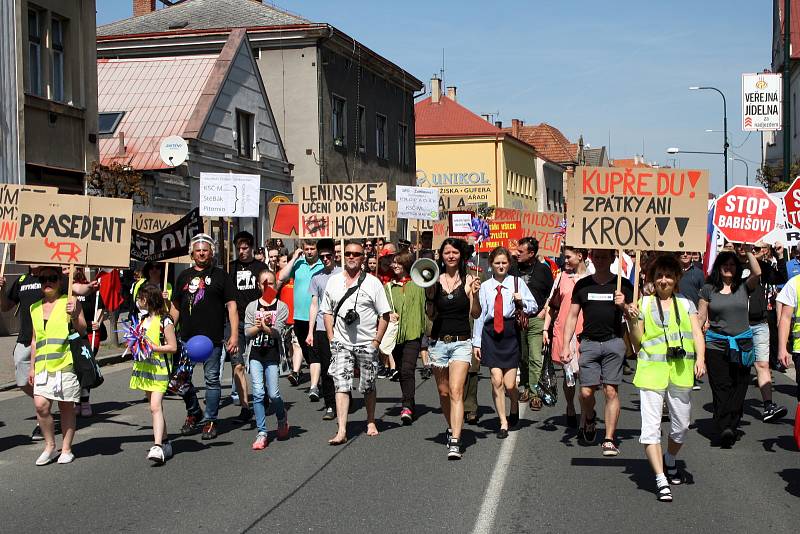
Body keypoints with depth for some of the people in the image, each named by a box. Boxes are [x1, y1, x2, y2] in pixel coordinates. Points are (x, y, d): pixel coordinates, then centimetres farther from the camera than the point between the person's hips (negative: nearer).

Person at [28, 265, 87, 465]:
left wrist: (75, 317, -25)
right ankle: (50, 447, 7)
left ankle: (66, 449, 13)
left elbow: (82, 331, -6)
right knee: (41, 405, -9)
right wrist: (32, 366, 20)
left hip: (66, 364, -4)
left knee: (66, 407, 2)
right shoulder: (35, 308, 16)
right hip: (43, 366, 4)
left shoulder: (69, 302, 1)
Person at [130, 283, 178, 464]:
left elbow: (173, 347, -12)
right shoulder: (144, 319, 13)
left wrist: (152, 347, -18)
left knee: (155, 407, -18)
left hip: (160, 369, -8)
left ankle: (158, 447, -25)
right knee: (155, 407, 13)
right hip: (145, 367, 8)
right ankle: (165, 442, 22)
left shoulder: (165, 321, -11)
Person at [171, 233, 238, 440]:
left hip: (212, 338, -3)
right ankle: (193, 413, 25)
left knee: (212, 379, 1)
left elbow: (231, 306, 0)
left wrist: (234, 335, -9)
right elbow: (175, 307, 19)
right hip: (186, 337, 4)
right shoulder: (184, 276, 14)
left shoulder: (220, 275, 4)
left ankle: (210, 420, 11)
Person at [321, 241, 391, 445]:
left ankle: (371, 422, 31)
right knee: (341, 385, -9)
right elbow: (328, 311, 13)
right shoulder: (333, 281, 7)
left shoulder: (372, 282, -2)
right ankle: (342, 431, -13)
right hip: (341, 344, 1)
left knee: (368, 386, 11)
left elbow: (384, 315, -1)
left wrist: (376, 341, -7)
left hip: (367, 344, -1)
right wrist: (331, 338, 4)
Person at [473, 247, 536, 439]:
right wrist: (476, 342, 7)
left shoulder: (517, 282, 6)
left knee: (509, 384, -3)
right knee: (496, 380, -6)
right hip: (490, 333, 1)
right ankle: (503, 423, 7)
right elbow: (479, 315, 9)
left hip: (510, 333, -1)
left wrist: (521, 302, -14)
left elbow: (534, 308, 6)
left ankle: (514, 409, 30)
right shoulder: (485, 286, 9)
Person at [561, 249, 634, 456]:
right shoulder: (583, 285, 9)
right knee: (586, 392, -3)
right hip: (589, 343, 1)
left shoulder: (623, 285, 5)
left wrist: (624, 306, -13)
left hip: (614, 342, -1)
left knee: (611, 391, -5)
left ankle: (609, 439, 1)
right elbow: (572, 316, 11)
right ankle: (588, 418, 30)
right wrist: (565, 345, 3)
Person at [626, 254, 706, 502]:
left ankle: (669, 462, 39)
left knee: (681, 425, 11)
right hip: (651, 370, -2)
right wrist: (632, 322, -8)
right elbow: (637, 344, 9)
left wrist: (700, 358, -11)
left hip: (681, 371, 2)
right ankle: (661, 480, -8)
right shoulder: (644, 304, 8)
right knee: (651, 426, -11)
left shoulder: (686, 304, 14)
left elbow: (697, 334, 6)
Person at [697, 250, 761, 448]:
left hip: (742, 344, 1)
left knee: (738, 388, 0)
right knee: (721, 387, -6)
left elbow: (757, 273, -14)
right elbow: (700, 317, 7)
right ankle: (725, 429, -10)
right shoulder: (709, 289, 5)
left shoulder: (744, 286, 6)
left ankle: (730, 427, 2)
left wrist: (748, 250, -11)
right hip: (716, 344, -1)